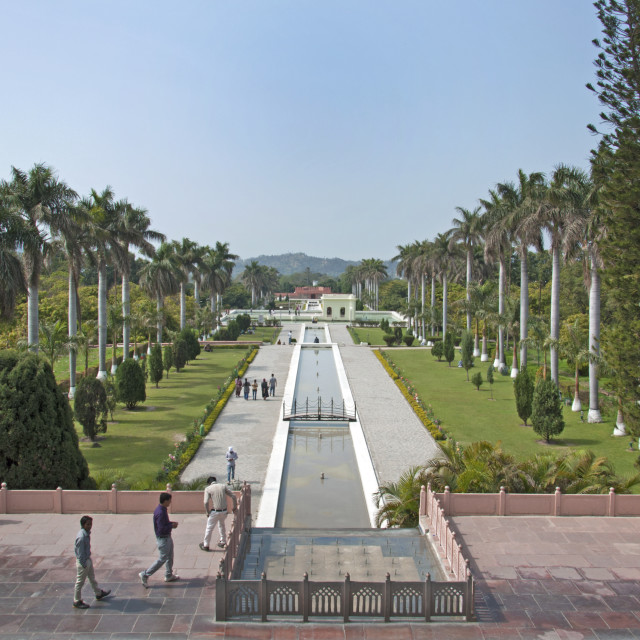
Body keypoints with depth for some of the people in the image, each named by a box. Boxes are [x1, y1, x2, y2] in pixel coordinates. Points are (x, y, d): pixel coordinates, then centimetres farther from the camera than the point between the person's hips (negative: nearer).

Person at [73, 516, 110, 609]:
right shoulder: (81, 537, -31)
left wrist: (88, 558, 17)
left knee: (92, 577, 25)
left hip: (88, 559, 10)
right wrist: (83, 564, -19)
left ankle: (99, 593, 43)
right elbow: (80, 552, -25)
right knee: (80, 582, 7)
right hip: (82, 561, -10)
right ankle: (77, 601, 22)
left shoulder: (87, 533, -2)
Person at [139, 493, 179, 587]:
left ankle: (169, 575, 33)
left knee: (170, 557, 20)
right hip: (163, 539, -10)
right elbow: (161, 529, -29)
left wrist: (171, 523, 2)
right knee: (162, 559, -1)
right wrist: (172, 525, -17)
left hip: (167, 537, 10)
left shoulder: (162, 509, 3)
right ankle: (145, 575, 7)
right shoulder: (160, 513, -28)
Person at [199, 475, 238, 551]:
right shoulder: (223, 486, 5)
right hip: (224, 511, 4)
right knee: (221, 525, 29)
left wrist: (207, 512, -1)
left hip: (215, 512, -4)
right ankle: (223, 542, 37)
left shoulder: (208, 489, -4)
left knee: (209, 528, 14)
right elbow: (233, 496, 2)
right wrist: (235, 507, 11)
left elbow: (206, 502, -14)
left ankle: (206, 545, 26)